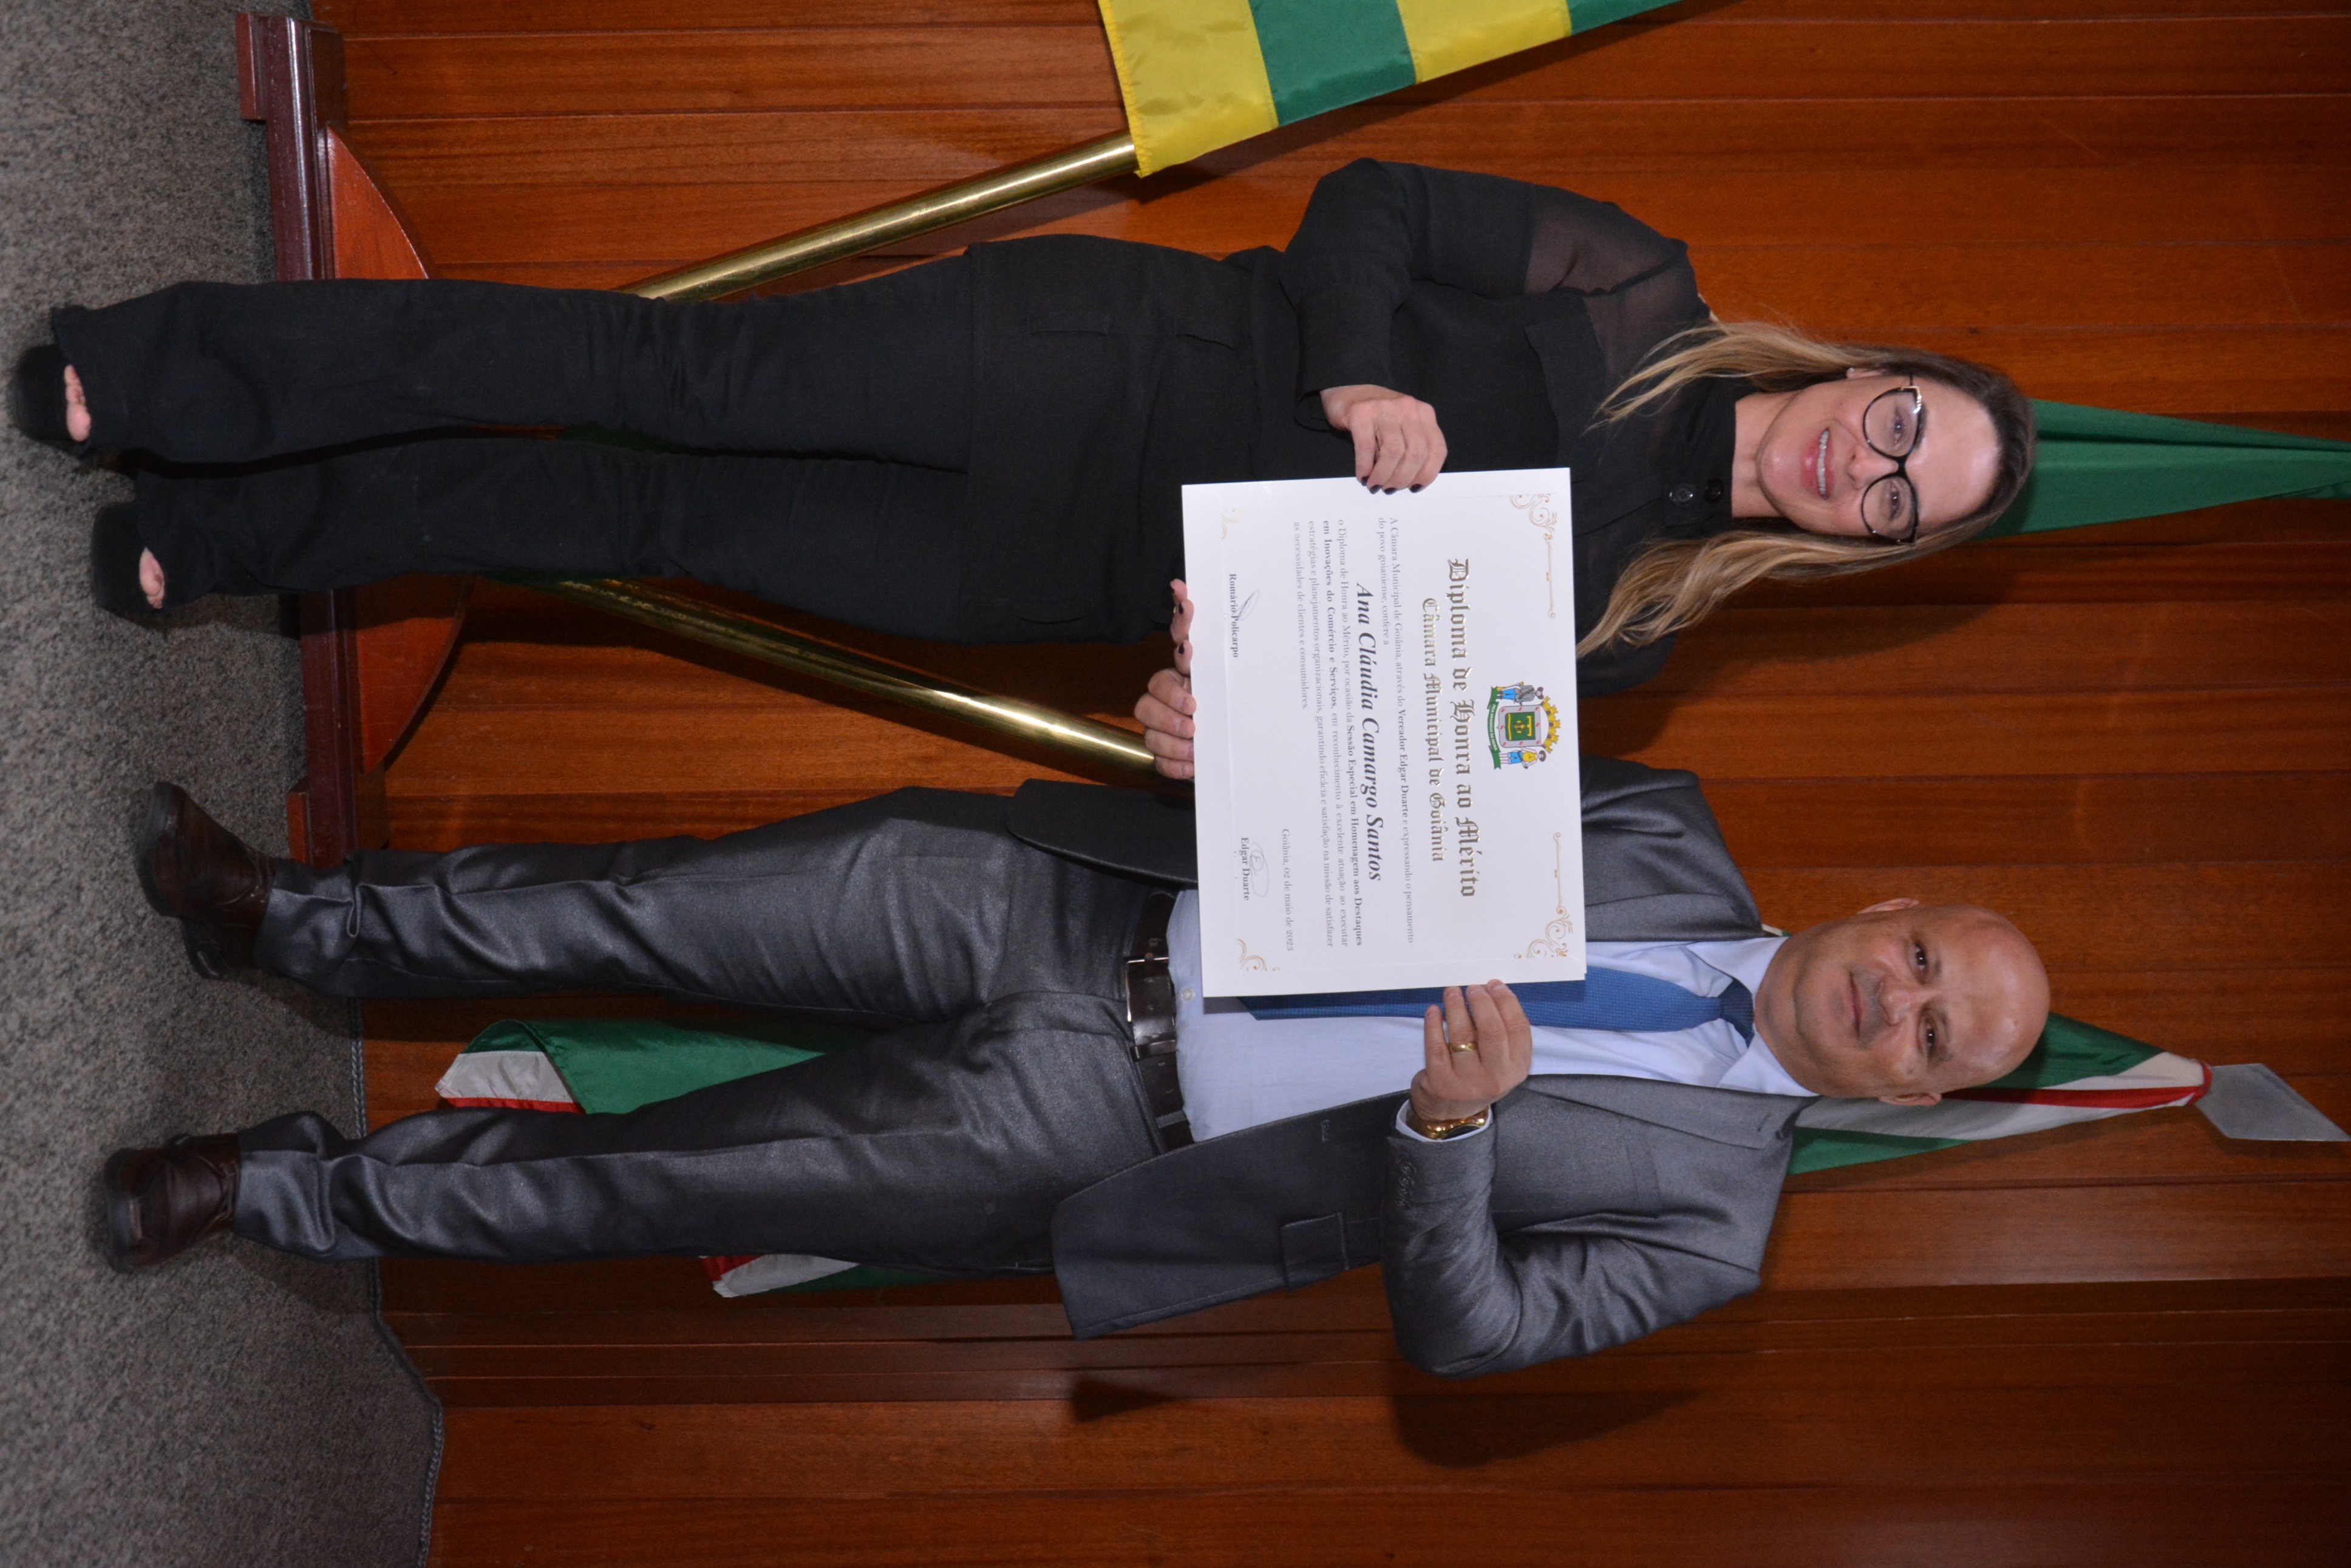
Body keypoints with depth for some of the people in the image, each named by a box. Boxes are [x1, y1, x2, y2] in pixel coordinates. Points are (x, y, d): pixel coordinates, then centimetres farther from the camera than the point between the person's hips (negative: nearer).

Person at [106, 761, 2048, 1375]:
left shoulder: (1709, 1210, -3)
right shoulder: (1674, 838, 7)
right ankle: (285, 917, 14)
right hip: (1076, 913, 3)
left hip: (1082, 1144, -3)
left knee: (654, 1182, -7)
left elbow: (1462, 1335, -9)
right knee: (632, 907, -7)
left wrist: (1451, 1129, -29)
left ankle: (289, 1186, 12)